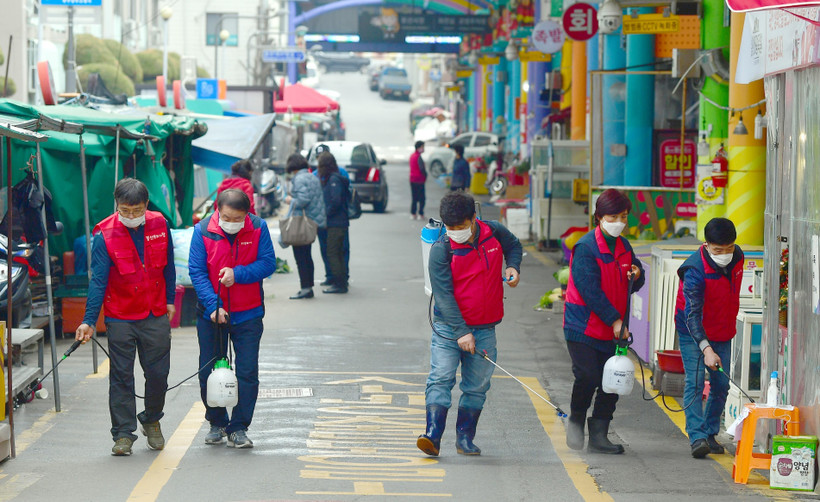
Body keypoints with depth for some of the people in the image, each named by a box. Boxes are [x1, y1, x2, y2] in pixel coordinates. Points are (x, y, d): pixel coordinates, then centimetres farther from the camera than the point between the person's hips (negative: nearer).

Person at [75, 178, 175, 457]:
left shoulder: (159, 225, -2)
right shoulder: (105, 235, -11)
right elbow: (98, 280, -12)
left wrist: (169, 300, 13)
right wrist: (89, 321, -18)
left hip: (156, 316, 2)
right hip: (120, 317, -2)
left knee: (158, 373, 8)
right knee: (121, 376, 0)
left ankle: (151, 420, 32)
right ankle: (123, 434, 8)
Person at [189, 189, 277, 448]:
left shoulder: (258, 228, -7)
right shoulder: (203, 231, -10)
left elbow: (268, 263, -8)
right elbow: (197, 271, -11)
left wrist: (237, 274, -23)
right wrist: (213, 305, -21)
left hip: (248, 313, 0)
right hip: (211, 313, 0)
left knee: (247, 373, -1)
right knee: (208, 373, 6)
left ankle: (238, 428, 9)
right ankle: (217, 424, 25)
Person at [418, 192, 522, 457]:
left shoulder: (494, 232, -3)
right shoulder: (441, 250, -13)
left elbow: (513, 245, 22)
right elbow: (444, 294, -16)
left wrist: (513, 267, 0)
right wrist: (461, 332, -22)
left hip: (484, 328, 3)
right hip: (449, 326, -3)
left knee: (477, 386, 6)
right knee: (440, 378, -14)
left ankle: (465, 439, 15)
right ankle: (433, 435, -17)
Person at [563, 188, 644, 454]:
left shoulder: (623, 247, 10)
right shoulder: (585, 248, -13)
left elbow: (631, 287, 21)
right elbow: (590, 290, -17)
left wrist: (637, 276, -4)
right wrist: (614, 320, -17)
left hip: (613, 330, 7)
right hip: (583, 326, -7)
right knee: (588, 377, -13)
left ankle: (599, 437, 9)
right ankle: (576, 420, 14)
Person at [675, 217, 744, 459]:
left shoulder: (737, 256, -8)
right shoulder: (695, 270, -28)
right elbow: (692, 314, -34)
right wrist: (706, 349, -45)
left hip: (722, 332, 6)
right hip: (692, 332, -6)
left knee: (721, 385, 5)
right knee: (695, 382, -15)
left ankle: (710, 434, 16)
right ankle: (697, 437, -18)